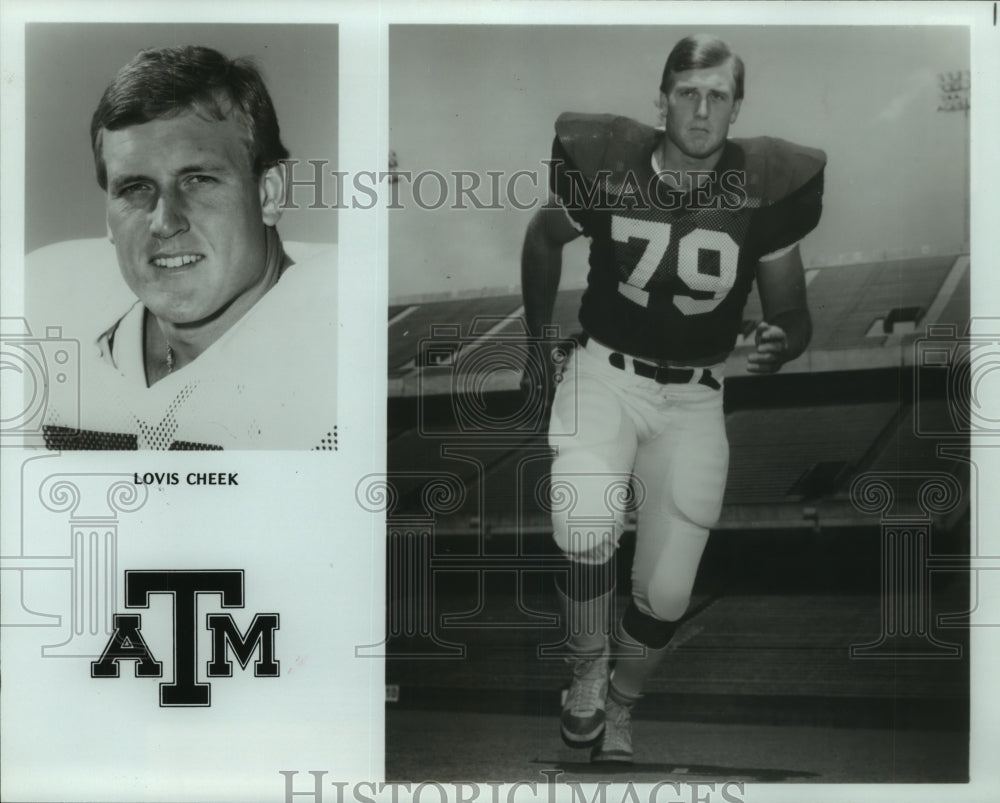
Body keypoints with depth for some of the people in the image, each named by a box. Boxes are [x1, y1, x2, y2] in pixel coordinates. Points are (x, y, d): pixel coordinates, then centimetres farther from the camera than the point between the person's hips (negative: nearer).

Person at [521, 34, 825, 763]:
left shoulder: (763, 187, -11)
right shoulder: (604, 163, -11)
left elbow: (793, 312, -1)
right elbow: (544, 240, 10)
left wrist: (783, 341, -25)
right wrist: (538, 339, 15)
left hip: (694, 398, 1)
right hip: (606, 373, -1)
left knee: (667, 594, 1)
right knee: (585, 534, -27)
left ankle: (620, 708, 32)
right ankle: (588, 666, 5)